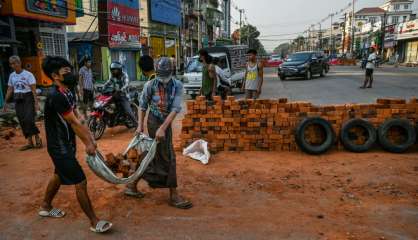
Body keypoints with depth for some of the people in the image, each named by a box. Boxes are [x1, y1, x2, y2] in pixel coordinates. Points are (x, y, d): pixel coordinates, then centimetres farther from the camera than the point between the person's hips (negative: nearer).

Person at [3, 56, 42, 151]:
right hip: (18, 100, 6)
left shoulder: (28, 74, -8)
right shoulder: (11, 76, 9)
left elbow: (34, 90, -12)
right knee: (22, 122, 5)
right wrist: (5, 102, 13)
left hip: (28, 99, -6)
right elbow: (9, 90, 15)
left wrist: (36, 103, -18)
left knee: (29, 120, -16)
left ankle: (37, 138, 2)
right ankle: (30, 142, 12)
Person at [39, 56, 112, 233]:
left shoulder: (67, 92, 5)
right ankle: (94, 222, 6)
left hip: (65, 144, 10)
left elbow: (77, 118, 5)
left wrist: (90, 139, 2)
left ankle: (45, 207, 48)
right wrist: (87, 143, -14)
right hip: (60, 147, -10)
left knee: (59, 175, 26)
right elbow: (73, 122, -21)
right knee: (80, 182, -5)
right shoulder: (56, 96, -25)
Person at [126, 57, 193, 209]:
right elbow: (143, 106, -1)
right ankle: (174, 196, 6)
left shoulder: (177, 86, -7)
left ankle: (132, 186, 30)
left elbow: (175, 109, -15)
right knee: (167, 158, -4)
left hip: (166, 123, 4)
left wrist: (163, 128, -23)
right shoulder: (150, 85, -10)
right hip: (154, 122, -4)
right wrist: (140, 125, -8)